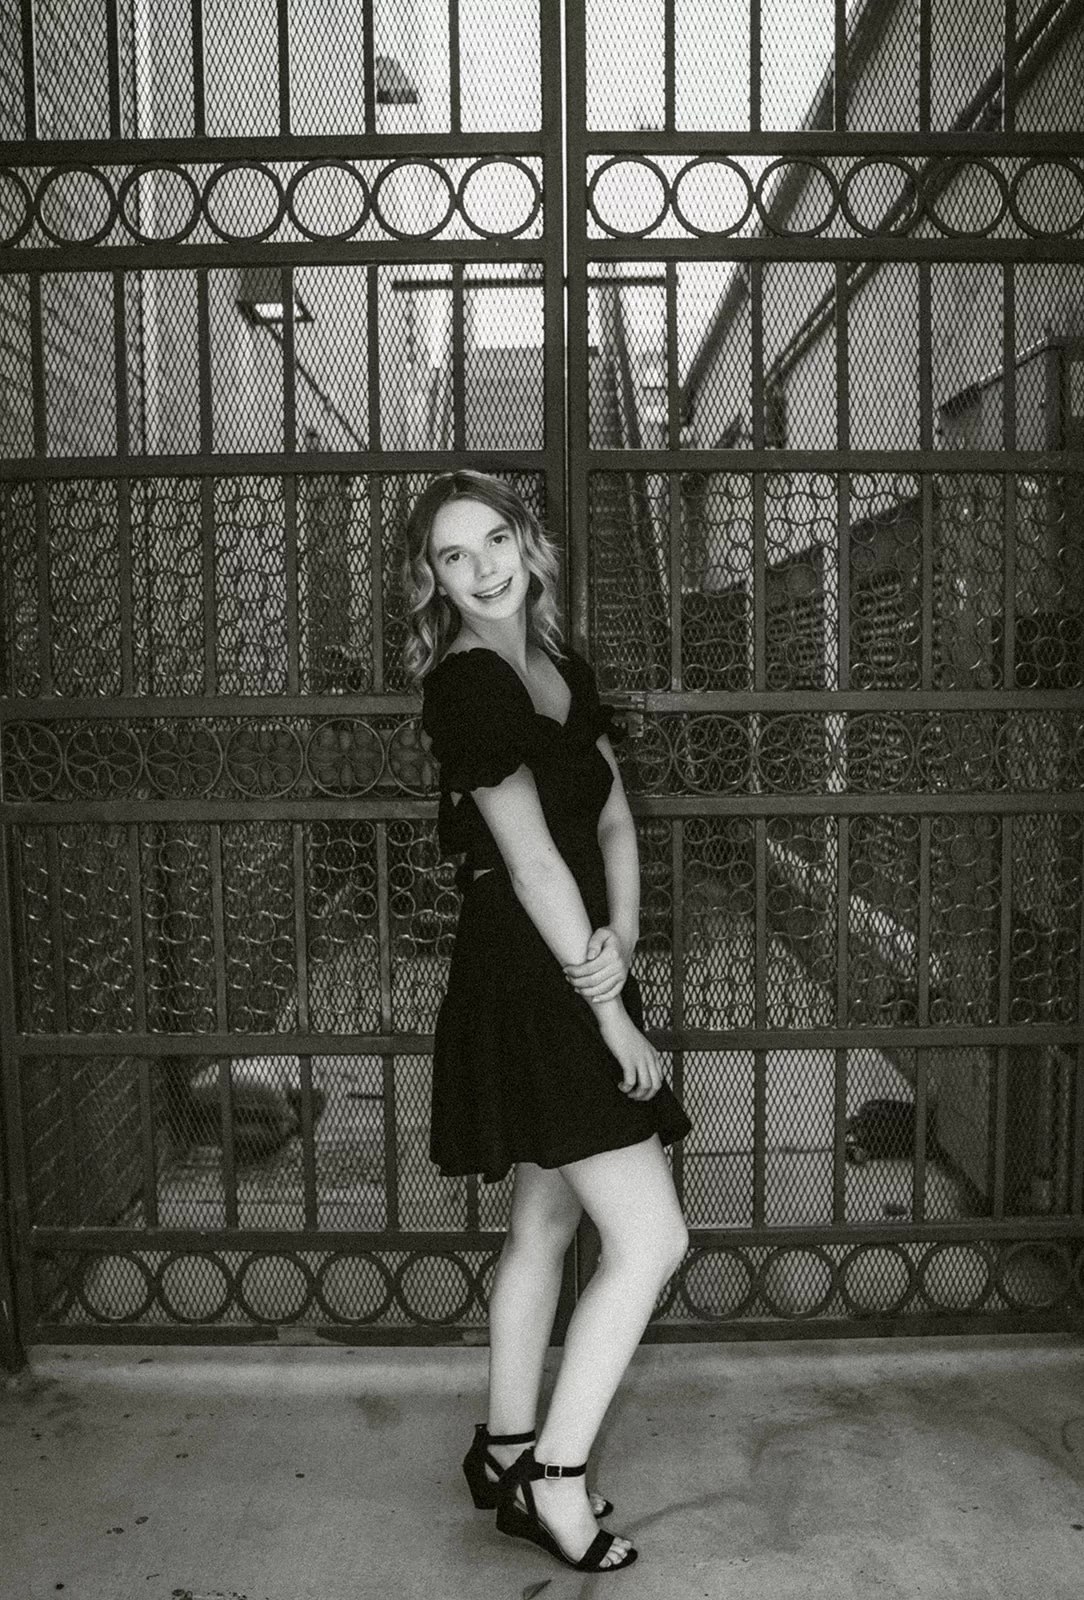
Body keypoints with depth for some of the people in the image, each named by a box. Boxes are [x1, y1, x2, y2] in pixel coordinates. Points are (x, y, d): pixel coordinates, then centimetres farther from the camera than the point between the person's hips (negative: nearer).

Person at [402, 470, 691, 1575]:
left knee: (545, 1224, 18)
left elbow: (614, 819, 11)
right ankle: (553, 1480, 10)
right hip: (523, 981, -9)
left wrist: (622, 937, -6)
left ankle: (504, 1452, 34)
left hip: (570, 972, 9)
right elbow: (532, 862, -18)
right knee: (651, 1238, -6)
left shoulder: (562, 670, 12)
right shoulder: (466, 685, -16)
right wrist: (608, 1009, -14)